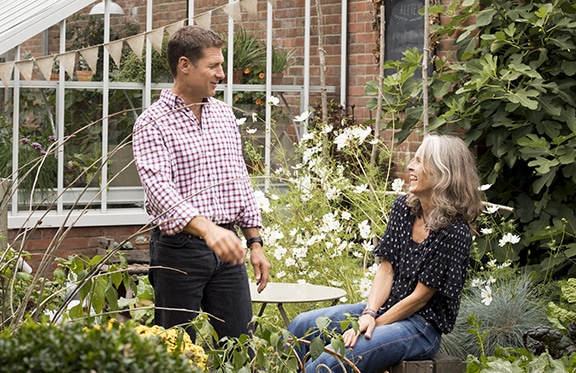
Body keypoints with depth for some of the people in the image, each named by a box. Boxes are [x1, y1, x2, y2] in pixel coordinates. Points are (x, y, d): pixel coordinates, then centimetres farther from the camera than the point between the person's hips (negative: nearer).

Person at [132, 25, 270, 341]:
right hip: (179, 248, -5)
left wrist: (255, 243, 14)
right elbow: (158, 187, -23)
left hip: (226, 248, 6)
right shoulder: (152, 123, -8)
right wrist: (206, 228, -38)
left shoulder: (224, 115, 13)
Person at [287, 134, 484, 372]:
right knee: (301, 326, -2)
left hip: (421, 325, -8)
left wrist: (374, 324, -14)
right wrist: (369, 314, -12)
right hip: (384, 307, 8)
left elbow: (420, 297, -15)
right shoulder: (402, 207, 4)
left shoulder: (454, 233, -18)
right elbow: (386, 269, 4)